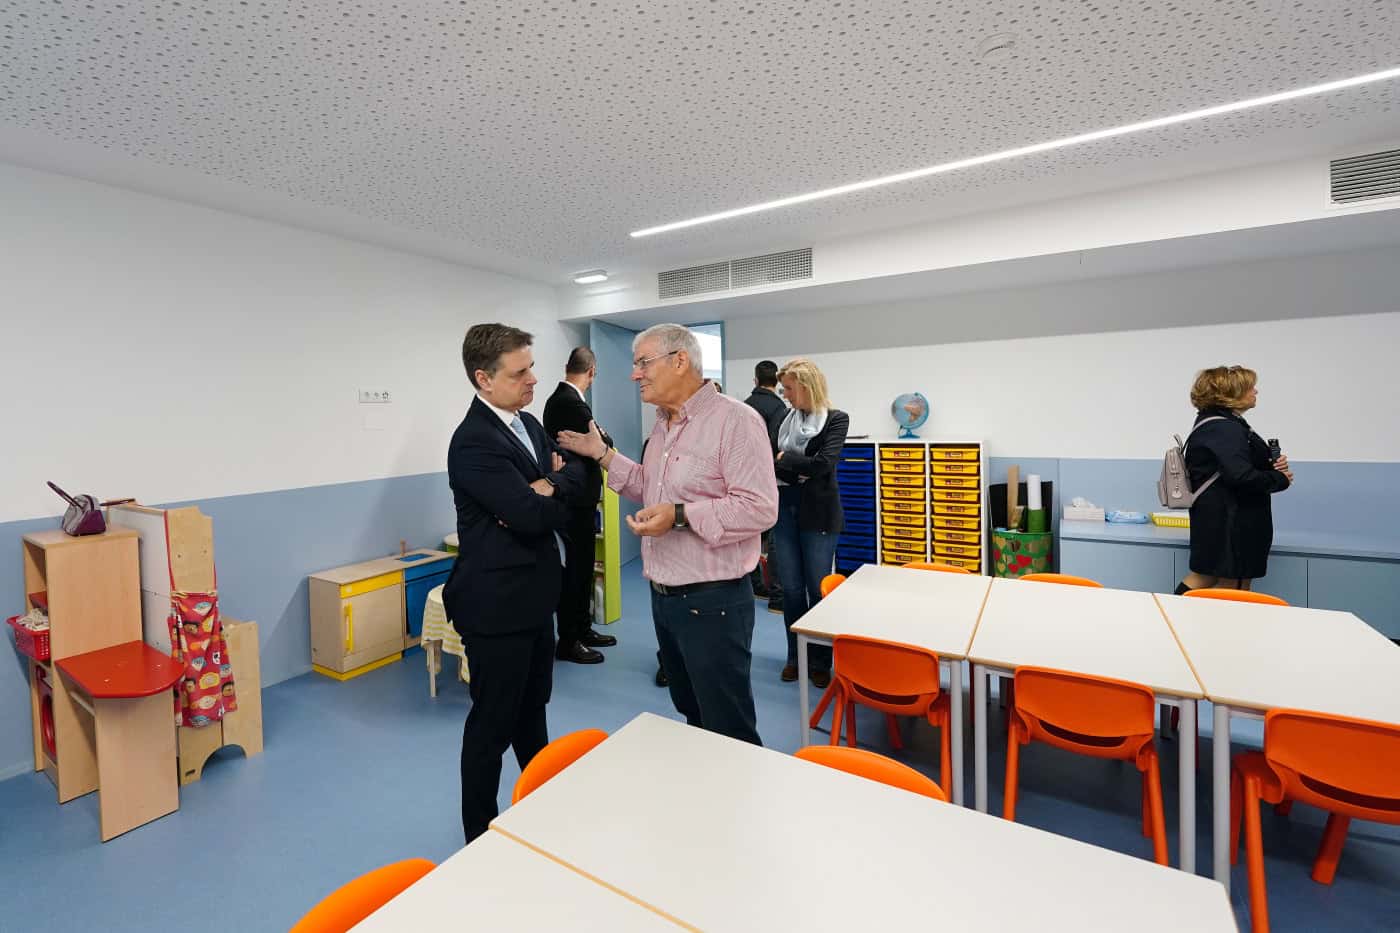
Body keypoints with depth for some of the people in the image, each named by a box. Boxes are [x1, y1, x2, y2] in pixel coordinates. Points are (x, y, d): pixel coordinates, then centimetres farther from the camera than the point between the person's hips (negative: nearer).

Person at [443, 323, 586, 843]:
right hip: (497, 603, -9)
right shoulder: (474, 441, -21)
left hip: (535, 596, 9)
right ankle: (480, 834, 30)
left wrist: (545, 488, -16)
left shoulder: (527, 423, 8)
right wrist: (545, 499, -8)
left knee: (532, 708, 25)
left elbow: (576, 472, 2)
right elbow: (534, 516, -28)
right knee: (493, 721, 9)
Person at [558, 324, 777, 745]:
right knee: (692, 717, 24)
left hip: (712, 602, -9)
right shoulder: (662, 427, 12)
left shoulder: (735, 419, -17)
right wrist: (603, 454, 13)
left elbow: (760, 507, -23)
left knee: (729, 733, 6)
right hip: (663, 596, 9)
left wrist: (681, 517, -25)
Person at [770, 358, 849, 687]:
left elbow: (824, 464, -16)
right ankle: (795, 656, 25)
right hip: (784, 509, 4)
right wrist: (800, 471, -12)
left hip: (818, 513, -4)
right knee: (791, 589, 10)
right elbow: (770, 460, 5)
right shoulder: (785, 419, 8)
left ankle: (820, 661, 20)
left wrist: (784, 459, -10)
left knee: (818, 588, 4)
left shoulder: (836, 419, -4)